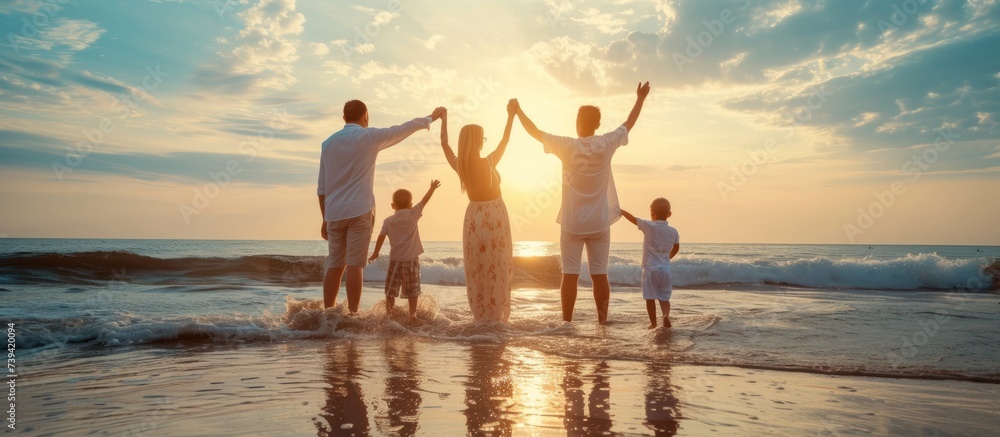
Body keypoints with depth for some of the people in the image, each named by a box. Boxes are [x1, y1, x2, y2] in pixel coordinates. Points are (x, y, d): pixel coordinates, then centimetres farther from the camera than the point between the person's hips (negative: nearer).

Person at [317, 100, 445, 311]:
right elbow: (405, 128, 8)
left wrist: (325, 219, 17)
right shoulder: (369, 137, -2)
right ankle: (352, 314, -6)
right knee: (355, 265, -5)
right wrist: (431, 118, 22)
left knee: (335, 265, 8)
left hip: (334, 214, 5)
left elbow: (322, 188, 12)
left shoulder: (329, 142, 12)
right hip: (359, 212, -4)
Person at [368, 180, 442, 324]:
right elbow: (425, 200, 4)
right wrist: (432, 188, 17)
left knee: (391, 290, 13)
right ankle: (412, 315, 4)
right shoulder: (412, 215, -4)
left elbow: (381, 238, 4)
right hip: (412, 259, -1)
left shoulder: (388, 221, 1)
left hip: (395, 259, 2)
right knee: (412, 290, 4)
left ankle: (388, 313, 18)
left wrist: (375, 254, 16)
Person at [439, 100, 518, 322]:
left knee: (477, 271, 10)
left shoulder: (459, 165, -5)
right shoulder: (488, 162, -15)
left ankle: (481, 316, 14)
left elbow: (444, 143, 9)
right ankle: (497, 316, 7)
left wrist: (444, 120, 17)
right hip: (495, 217, -4)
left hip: (474, 217, 4)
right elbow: (504, 141, -5)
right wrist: (511, 115, 0)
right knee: (498, 270, 4)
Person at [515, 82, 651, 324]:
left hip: (572, 223, -1)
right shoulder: (606, 144, -5)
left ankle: (567, 323, 5)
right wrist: (640, 98, 26)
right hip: (599, 223, 2)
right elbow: (629, 124, 12)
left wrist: (517, 111, 15)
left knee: (570, 274, 2)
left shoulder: (567, 146, -10)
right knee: (600, 274, 5)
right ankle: (602, 322, 10)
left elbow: (535, 132, 1)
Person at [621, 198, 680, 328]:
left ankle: (653, 323, 11)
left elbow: (632, 218, -2)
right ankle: (666, 315, -14)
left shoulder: (648, 226, -10)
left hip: (650, 269, -4)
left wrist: (619, 210, 12)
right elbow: (676, 248, 18)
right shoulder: (673, 231, 4)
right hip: (666, 270, 4)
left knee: (650, 298, 6)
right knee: (664, 298, 11)